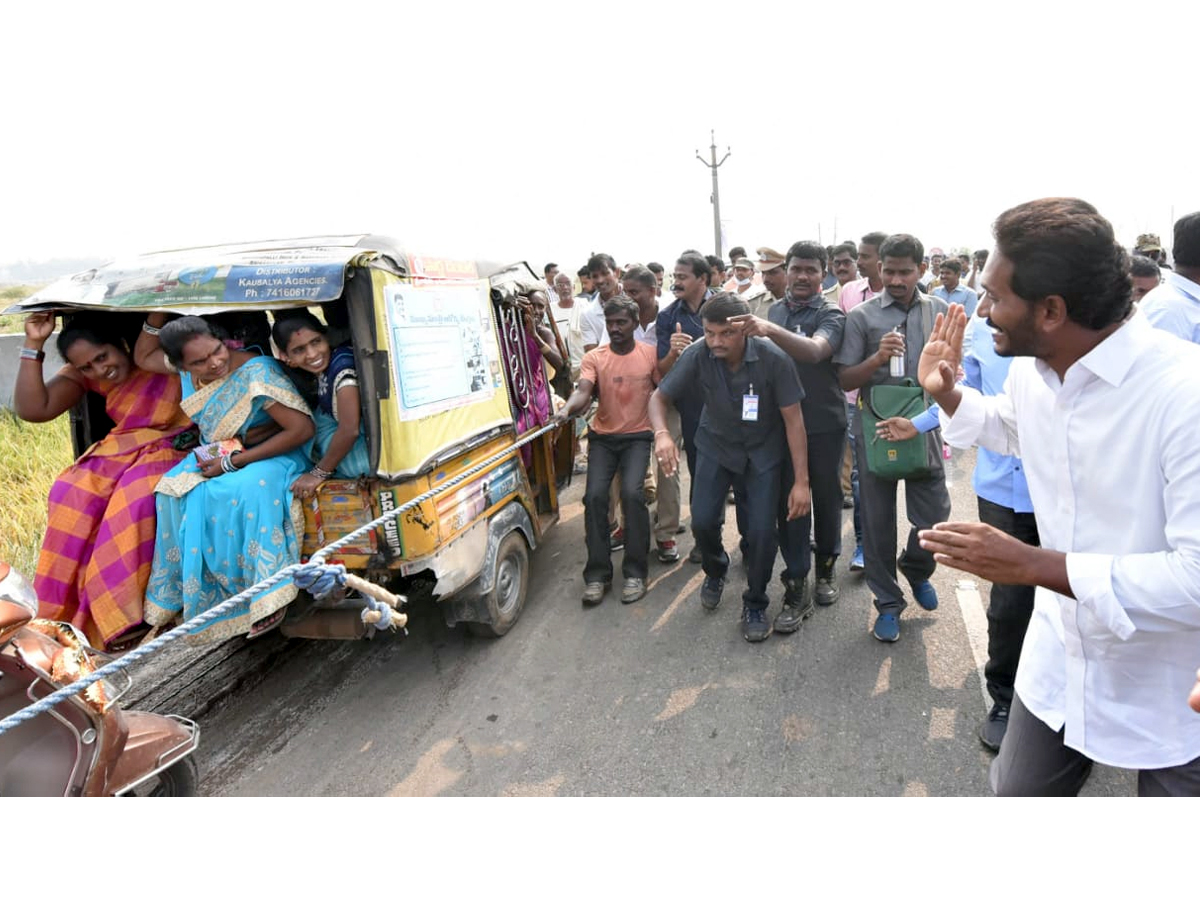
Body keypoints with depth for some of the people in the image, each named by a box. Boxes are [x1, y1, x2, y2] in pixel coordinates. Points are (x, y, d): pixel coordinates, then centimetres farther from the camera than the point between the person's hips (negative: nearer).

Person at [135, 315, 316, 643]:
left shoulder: (257, 373, -25)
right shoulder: (185, 367, -2)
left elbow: (303, 428, -27)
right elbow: (143, 357, 20)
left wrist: (233, 462, -22)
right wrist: (158, 315, -1)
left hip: (272, 455, -7)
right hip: (217, 456, 7)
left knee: (246, 491, -36)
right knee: (176, 491, -20)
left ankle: (265, 592, -25)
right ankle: (188, 590, -8)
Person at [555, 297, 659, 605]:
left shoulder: (650, 354, 0)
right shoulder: (594, 358, 0)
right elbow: (583, 391, -15)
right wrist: (567, 409, -37)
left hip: (637, 436, -1)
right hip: (602, 437, 2)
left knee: (632, 493, -22)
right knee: (594, 495, -15)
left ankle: (635, 572, -7)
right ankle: (597, 574, -2)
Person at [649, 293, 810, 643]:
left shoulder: (773, 359, -27)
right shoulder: (696, 355, -22)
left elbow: (793, 419, -19)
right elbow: (659, 397, -13)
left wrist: (801, 481, -19)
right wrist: (661, 433, -35)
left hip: (764, 450, -1)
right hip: (716, 444, 2)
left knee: (761, 529, -11)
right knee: (703, 521, -10)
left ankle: (755, 604, 16)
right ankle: (715, 570, 26)